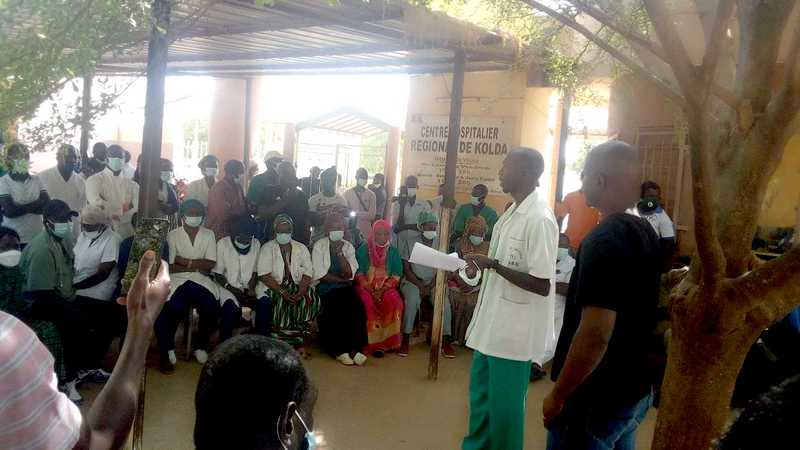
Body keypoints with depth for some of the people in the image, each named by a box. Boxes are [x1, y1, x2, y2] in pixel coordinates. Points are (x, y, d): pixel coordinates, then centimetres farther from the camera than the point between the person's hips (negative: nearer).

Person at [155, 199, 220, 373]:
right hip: (177, 279, -1)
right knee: (175, 308, -31)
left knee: (211, 306, -27)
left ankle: (201, 346, -4)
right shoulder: (172, 235, 4)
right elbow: (170, 267, -5)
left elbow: (211, 264, -2)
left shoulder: (208, 234, 9)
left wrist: (186, 262, -8)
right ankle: (167, 349, -8)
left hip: (201, 280, 2)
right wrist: (197, 266, -9)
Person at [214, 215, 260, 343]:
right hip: (228, 286, -3)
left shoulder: (256, 244, 2)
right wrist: (234, 290, -18)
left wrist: (251, 288, -11)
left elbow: (256, 271, 8)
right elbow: (218, 274, -5)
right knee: (230, 307, -33)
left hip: (248, 287, 3)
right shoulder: (223, 244, -6)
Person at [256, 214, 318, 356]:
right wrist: (282, 292, -20)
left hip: (298, 286, 2)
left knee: (309, 300, -28)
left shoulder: (301, 248, 13)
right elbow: (264, 275, -7)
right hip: (274, 287, -2)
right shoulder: (267, 248, 5)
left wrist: (300, 291, -18)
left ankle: (300, 341, -20)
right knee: (264, 301, -33)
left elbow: (308, 273, 3)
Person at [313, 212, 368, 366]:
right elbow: (321, 275, -9)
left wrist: (339, 252, -11)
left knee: (356, 306, -26)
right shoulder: (319, 246, -1)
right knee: (340, 306, -30)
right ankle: (338, 349, -17)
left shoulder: (348, 247, 9)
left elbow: (349, 274, -3)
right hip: (325, 287, -3)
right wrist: (342, 280, -6)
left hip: (344, 287, 3)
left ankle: (353, 348, -20)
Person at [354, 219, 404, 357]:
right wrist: (369, 289, -16)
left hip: (386, 287, 1)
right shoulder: (364, 249, 3)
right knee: (368, 302, -33)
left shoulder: (393, 251, 8)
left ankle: (386, 340, -21)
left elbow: (397, 275, 1)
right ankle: (370, 342, -22)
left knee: (394, 301, -30)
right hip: (366, 286, -1)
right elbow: (358, 272, -2)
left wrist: (383, 289, -15)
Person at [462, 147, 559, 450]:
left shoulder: (539, 219, -20)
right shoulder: (512, 213, 8)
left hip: (515, 329, -9)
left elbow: (542, 285, -23)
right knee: (480, 391, 20)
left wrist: (492, 265, -23)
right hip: (493, 320, 9)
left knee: (504, 403, 6)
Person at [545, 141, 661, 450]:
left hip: (597, 399, -8)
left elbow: (595, 335, -27)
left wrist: (558, 395, -17)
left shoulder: (604, 241, -23)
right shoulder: (646, 233, 4)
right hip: (635, 389, 8)